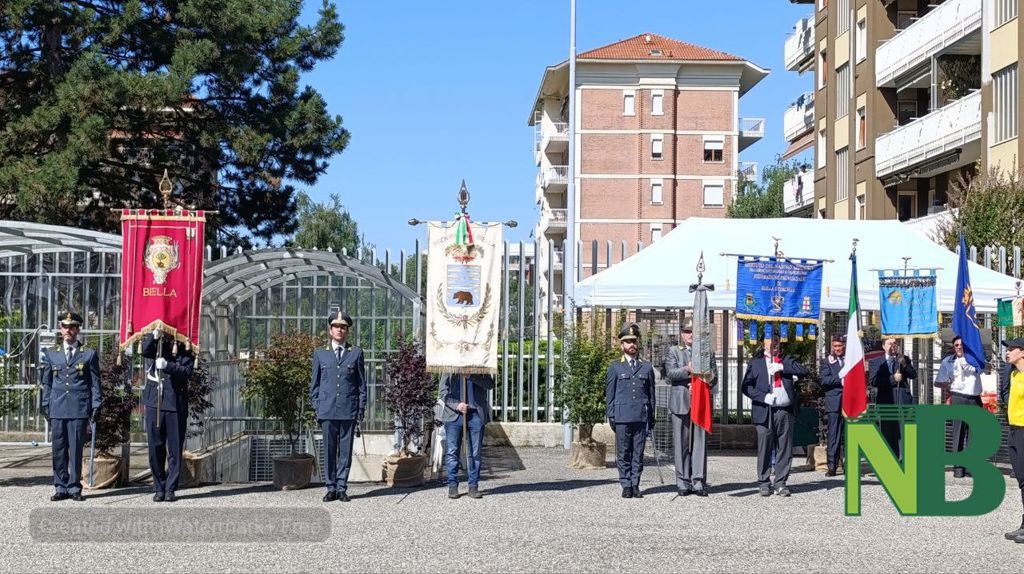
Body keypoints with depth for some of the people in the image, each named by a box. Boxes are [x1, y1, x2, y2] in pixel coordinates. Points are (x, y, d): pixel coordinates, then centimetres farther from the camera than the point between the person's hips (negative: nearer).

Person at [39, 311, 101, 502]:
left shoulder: (89, 354, 7)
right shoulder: (50, 354, 13)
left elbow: (95, 383, 6)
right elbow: (46, 382, 15)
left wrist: (96, 406, 0)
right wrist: (46, 405, 8)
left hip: (79, 409, -2)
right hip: (57, 409, 2)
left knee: (76, 449, -1)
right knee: (59, 450, 3)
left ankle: (74, 488, 6)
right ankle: (61, 487, 10)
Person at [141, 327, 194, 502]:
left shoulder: (185, 349, 5)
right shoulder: (155, 344, 9)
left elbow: (187, 371, -11)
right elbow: (145, 350, -13)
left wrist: (167, 365, -27)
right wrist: (154, 336, -31)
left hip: (176, 404, -1)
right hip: (154, 403, 1)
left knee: (175, 449, 0)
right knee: (155, 448, 5)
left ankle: (170, 489, 7)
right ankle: (159, 488, 15)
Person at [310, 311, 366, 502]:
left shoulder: (356, 353, 9)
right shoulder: (320, 354, 11)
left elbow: (362, 384, 9)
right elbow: (314, 383, 13)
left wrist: (361, 409, 3)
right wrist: (316, 407, 4)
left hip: (349, 411, 0)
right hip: (327, 411, 0)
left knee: (346, 451, 2)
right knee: (329, 450, 2)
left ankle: (342, 488, 9)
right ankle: (331, 488, 10)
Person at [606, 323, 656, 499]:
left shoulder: (647, 367, 13)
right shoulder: (615, 367, 8)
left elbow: (651, 394, 13)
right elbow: (609, 394, 7)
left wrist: (651, 418, 9)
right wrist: (611, 416, -1)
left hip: (641, 417, 1)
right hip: (622, 417, -1)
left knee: (638, 454, 2)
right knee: (623, 454, 0)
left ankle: (635, 486, 8)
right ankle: (626, 486, 7)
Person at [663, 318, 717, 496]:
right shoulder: (674, 352, 12)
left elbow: (713, 378, 9)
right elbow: (670, 373, -3)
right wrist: (687, 370, -20)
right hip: (680, 404, -1)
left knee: (700, 443, -3)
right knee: (681, 444, 0)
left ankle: (698, 481, -2)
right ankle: (683, 482, 5)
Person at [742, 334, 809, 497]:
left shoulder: (786, 360, 16)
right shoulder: (755, 363, 10)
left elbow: (803, 371, 1)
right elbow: (746, 386, 4)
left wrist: (782, 367, -9)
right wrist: (763, 397, -11)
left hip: (785, 411, 2)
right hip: (765, 411, -2)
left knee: (785, 449, 2)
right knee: (764, 448, -1)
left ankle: (781, 483, 9)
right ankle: (764, 483, 8)